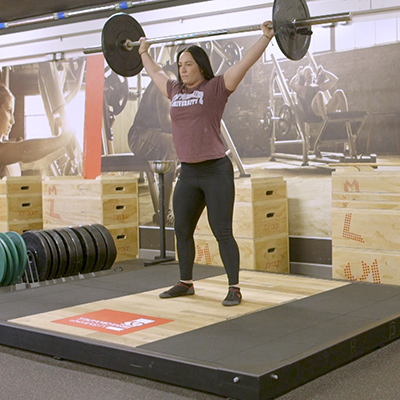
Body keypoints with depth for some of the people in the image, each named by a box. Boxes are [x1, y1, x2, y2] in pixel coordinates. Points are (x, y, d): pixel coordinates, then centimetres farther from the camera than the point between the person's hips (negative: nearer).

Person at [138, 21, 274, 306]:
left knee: (222, 232, -4)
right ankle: (186, 283, 29)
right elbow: (155, 72, 31)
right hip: (187, 173, 7)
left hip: (215, 171, -7)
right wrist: (144, 52, 41)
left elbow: (245, 63, -10)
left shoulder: (215, 88, -3)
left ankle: (234, 288, 5)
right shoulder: (175, 90, 13)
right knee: (182, 231, 13)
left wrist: (266, 38, -13)